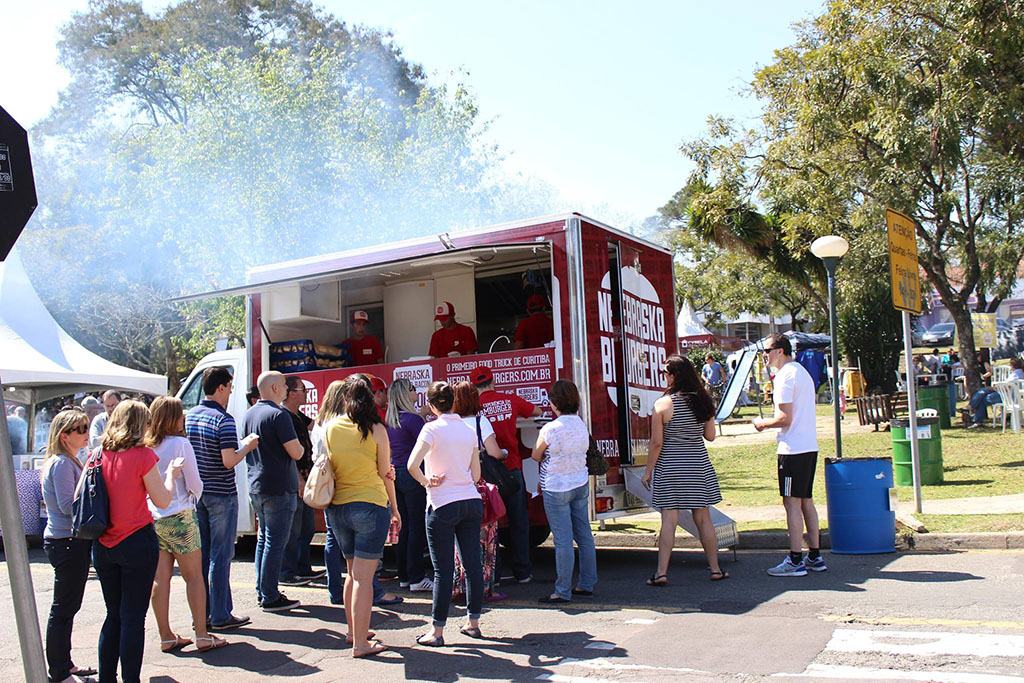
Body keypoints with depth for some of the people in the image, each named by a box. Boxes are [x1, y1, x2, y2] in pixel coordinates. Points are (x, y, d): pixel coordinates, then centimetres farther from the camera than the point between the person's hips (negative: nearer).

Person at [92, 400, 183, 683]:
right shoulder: (143, 455, -13)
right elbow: (162, 501, -8)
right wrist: (171, 474, 8)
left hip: (103, 546, 6)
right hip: (137, 542, -5)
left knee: (113, 615, 17)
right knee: (133, 617, 2)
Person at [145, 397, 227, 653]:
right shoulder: (180, 444, -12)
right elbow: (195, 484, -9)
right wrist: (194, 497, 12)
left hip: (150, 518, 5)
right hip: (179, 518, -5)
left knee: (160, 578, 9)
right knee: (194, 575, 4)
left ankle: (166, 636, 16)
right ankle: (202, 636, 5)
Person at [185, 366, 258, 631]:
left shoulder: (189, 416, 6)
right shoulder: (224, 420, -17)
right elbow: (229, 461, -22)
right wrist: (247, 447, -3)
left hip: (197, 492, 7)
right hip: (221, 495, -7)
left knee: (200, 554, 14)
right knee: (220, 556, 0)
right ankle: (220, 616, 5)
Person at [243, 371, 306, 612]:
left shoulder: (250, 414, 10)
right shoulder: (278, 415, -17)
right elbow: (296, 453, -19)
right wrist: (300, 445, 3)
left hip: (255, 486, 9)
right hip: (278, 488, -9)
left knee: (263, 539, 17)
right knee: (275, 543, -3)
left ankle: (262, 591, 24)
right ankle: (270, 598, 0)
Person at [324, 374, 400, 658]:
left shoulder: (330, 427, 2)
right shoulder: (376, 430, -8)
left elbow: (326, 467, 11)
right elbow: (385, 474, -2)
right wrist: (394, 509, 8)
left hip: (337, 506, 5)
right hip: (370, 505, -5)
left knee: (352, 572, 20)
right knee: (364, 576, -3)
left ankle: (353, 630, 31)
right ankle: (360, 643, 0)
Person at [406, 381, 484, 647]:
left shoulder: (433, 429, -8)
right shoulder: (469, 431, 8)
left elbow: (412, 465, -21)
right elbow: (476, 475, 10)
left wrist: (426, 481, -4)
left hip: (443, 505, -5)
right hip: (472, 502, 5)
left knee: (444, 570, -2)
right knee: (473, 564, 10)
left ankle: (437, 631, 5)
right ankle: (473, 622, 20)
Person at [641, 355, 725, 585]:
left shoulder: (663, 404, -10)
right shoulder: (703, 401, 1)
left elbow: (656, 442, -10)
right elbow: (710, 436, 6)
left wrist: (648, 471, -1)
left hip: (669, 466, -3)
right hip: (699, 464, 3)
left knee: (669, 520, -2)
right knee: (703, 519, 12)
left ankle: (661, 573, 0)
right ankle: (715, 569, 19)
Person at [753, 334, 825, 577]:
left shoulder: (785, 376, -14)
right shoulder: (801, 372, 17)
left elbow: (785, 419, -18)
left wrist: (762, 423, -4)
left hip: (793, 448, -10)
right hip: (809, 446, 10)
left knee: (792, 503, -6)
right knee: (806, 501, 14)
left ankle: (795, 561, -3)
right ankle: (815, 556, 19)